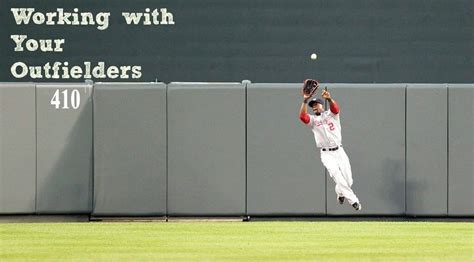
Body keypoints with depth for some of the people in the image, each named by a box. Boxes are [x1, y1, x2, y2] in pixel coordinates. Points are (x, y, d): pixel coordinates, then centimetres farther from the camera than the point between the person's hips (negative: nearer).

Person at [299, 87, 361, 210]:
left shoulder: (331, 114, 8)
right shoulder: (312, 120, 9)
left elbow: (335, 108, -16)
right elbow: (302, 116, -13)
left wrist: (329, 99, -38)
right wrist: (305, 101, -24)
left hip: (339, 151, 1)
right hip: (327, 155, -1)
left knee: (348, 180, -1)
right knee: (337, 175, -22)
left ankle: (340, 193, 32)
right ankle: (353, 200, -19)